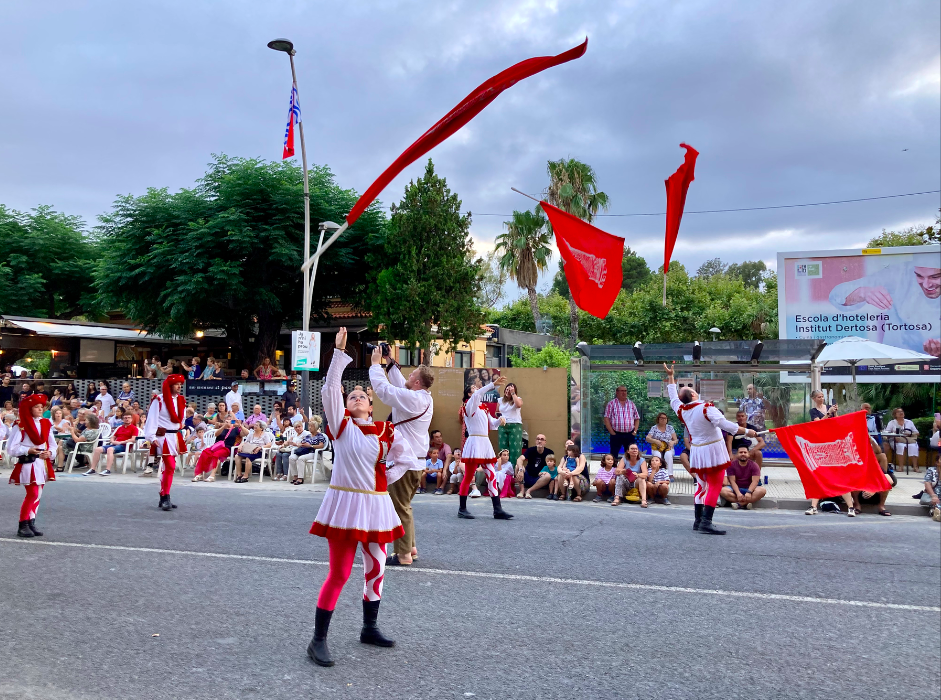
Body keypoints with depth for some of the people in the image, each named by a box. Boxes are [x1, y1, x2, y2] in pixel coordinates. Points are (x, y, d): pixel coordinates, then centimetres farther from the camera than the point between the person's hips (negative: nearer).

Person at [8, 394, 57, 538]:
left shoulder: (46, 424, 9)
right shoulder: (21, 426, -8)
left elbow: (53, 445, 11)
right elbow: (11, 449, -9)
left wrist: (49, 453, -9)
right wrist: (28, 450, -20)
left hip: (42, 464, 6)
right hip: (28, 464, -6)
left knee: (37, 495, 9)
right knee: (32, 494, -10)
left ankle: (31, 524, 17)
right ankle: (22, 526, 1)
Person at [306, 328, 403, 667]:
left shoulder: (387, 432, 7)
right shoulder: (341, 424, -2)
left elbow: (409, 458, 17)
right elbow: (330, 388, -15)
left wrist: (389, 478, 8)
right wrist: (339, 352, -18)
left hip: (377, 505, 5)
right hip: (346, 503, -5)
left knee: (376, 569, 14)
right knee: (339, 574, -4)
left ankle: (369, 629, 32)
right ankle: (318, 641, 7)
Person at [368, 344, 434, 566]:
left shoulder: (412, 399, -20)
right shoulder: (425, 399, 7)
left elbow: (383, 388, -16)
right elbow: (400, 384, 20)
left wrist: (376, 363, -4)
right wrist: (391, 363, 20)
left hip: (406, 461, -10)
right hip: (416, 460, 10)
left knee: (400, 507, -1)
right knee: (404, 505, 20)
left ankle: (404, 554, 5)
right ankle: (410, 547, 27)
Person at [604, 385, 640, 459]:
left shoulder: (631, 404, 12)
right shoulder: (611, 403, 2)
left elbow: (637, 419, 15)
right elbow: (606, 419, -3)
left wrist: (635, 431, 3)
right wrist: (612, 432, -8)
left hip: (630, 434, 3)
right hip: (616, 434, -3)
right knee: (614, 456, 0)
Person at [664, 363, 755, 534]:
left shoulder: (681, 410, 0)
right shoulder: (706, 408, -18)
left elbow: (673, 397, 18)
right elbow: (724, 424, -24)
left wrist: (670, 376, 26)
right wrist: (746, 431, -20)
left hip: (696, 452, 7)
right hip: (713, 449, -7)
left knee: (701, 485, 15)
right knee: (715, 486, -5)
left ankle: (698, 520, 15)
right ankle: (706, 522, -14)